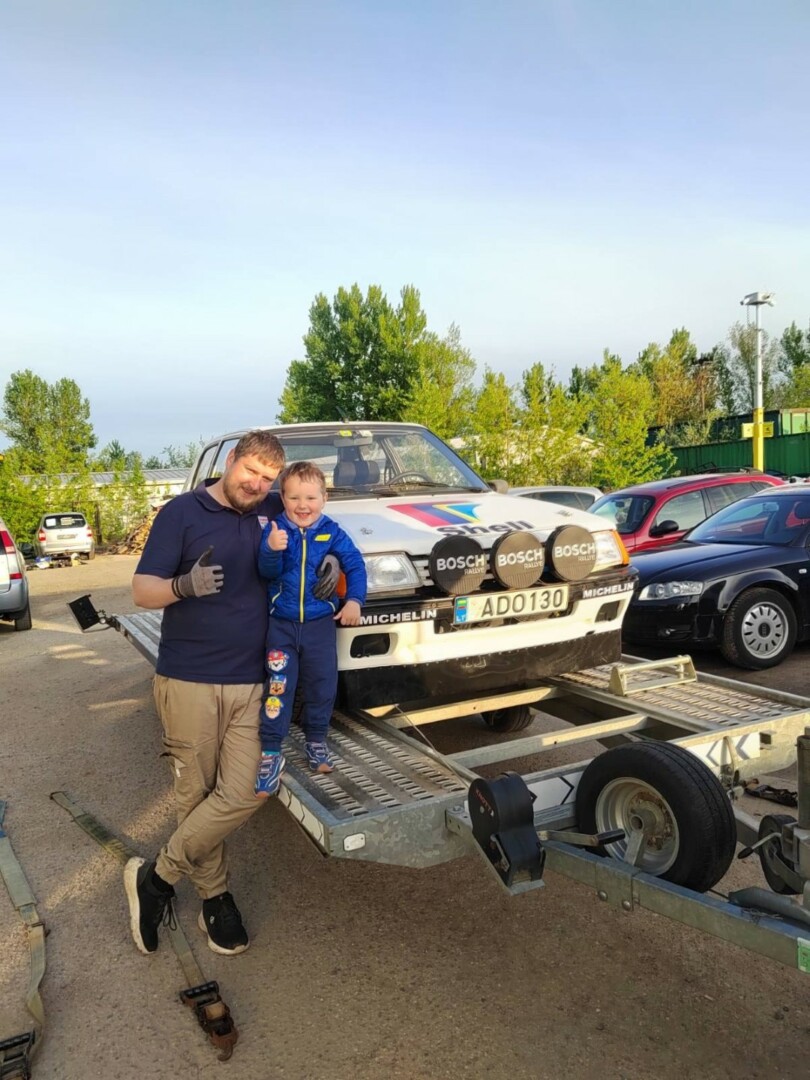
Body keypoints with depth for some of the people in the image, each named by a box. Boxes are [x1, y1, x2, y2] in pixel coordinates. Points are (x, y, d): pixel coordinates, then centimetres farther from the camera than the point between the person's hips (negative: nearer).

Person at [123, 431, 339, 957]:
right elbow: (142, 590, -4)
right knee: (197, 795, 3)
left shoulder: (273, 510, 8)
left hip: (250, 681, 3)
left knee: (241, 795, -5)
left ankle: (156, 878, 15)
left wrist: (331, 563, 2)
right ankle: (214, 896, 25)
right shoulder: (182, 512, -2)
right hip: (188, 680, -3)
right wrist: (185, 585, -26)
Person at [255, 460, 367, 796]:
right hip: (281, 624, -1)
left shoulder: (332, 532, -4)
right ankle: (271, 753, 8)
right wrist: (271, 550, -36)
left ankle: (316, 740, 30)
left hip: (321, 624, 1)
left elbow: (354, 565, -2)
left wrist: (354, 600, -15)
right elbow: (267, 572, -15)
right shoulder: (274, 530, -6)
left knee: (321, 686, 10)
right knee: (277, 688, -1)